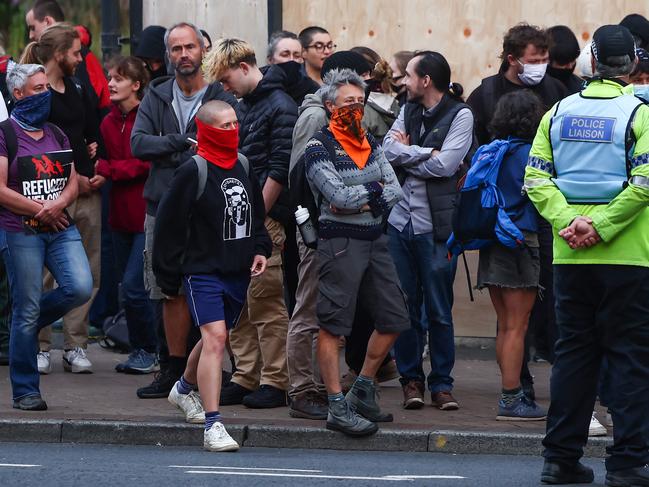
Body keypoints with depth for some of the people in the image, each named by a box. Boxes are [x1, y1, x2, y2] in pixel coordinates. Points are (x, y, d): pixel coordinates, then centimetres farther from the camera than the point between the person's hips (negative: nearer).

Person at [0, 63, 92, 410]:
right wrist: (40, 211, -8)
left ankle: (31, 323, 14)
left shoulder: (56, 134, 15)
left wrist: (58, 204, -9)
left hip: (61, 228, 5)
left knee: (80, 288, -16)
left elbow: (73, 182, 12)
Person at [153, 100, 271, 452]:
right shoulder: (192, 172, -12)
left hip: (238, 274, 7)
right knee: (214, 338, -20)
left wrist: (260, 249, 8)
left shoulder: (244, 167, 9)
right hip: (202, 270, -7)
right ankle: (213, 426, -25)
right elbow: (170, 225, -8)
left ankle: (184, 389, 50)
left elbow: (257, 214, 24)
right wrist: (168, 276, -6)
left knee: (215, 337, 21)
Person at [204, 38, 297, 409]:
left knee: (266, 300, -7)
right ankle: (247, 376, 13)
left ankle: (274, 381, -2)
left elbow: (280, 169, -14)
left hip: (265, 220, -9)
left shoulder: (280, 107, -10)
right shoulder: (241, 109, 17)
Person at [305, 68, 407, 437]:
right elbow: (339, 196, -18)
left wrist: (359, 201, -12)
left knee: (394, 318, 10)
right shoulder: (319, 148, -7)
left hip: (375, 239, 8)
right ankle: (338, 409, -4)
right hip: (340, 243, -8)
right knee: (333, 326, -5)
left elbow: (396, 192, 3)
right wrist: (377, 190, -4)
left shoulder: (370, 143, 13)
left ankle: (362, 390, 23)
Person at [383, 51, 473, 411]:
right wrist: (424, 153, -12)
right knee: (405, 307, 7)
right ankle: (411, 379, 15)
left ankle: (442, 382, 7)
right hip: (400, 220, 5)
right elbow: (388, 151, 0)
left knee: (439, 310, 1)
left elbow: (444, 165, -15)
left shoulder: (460, 115, -4)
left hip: (435, 226, -5)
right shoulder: (409, 111, 13)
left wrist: (406, 153, -3)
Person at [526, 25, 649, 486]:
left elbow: (536, 179, 0)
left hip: (570, 256, 4)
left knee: (573, 352, 11)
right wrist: (600, 227, -15)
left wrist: (567, 221, -8)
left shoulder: (558, 113, 7)